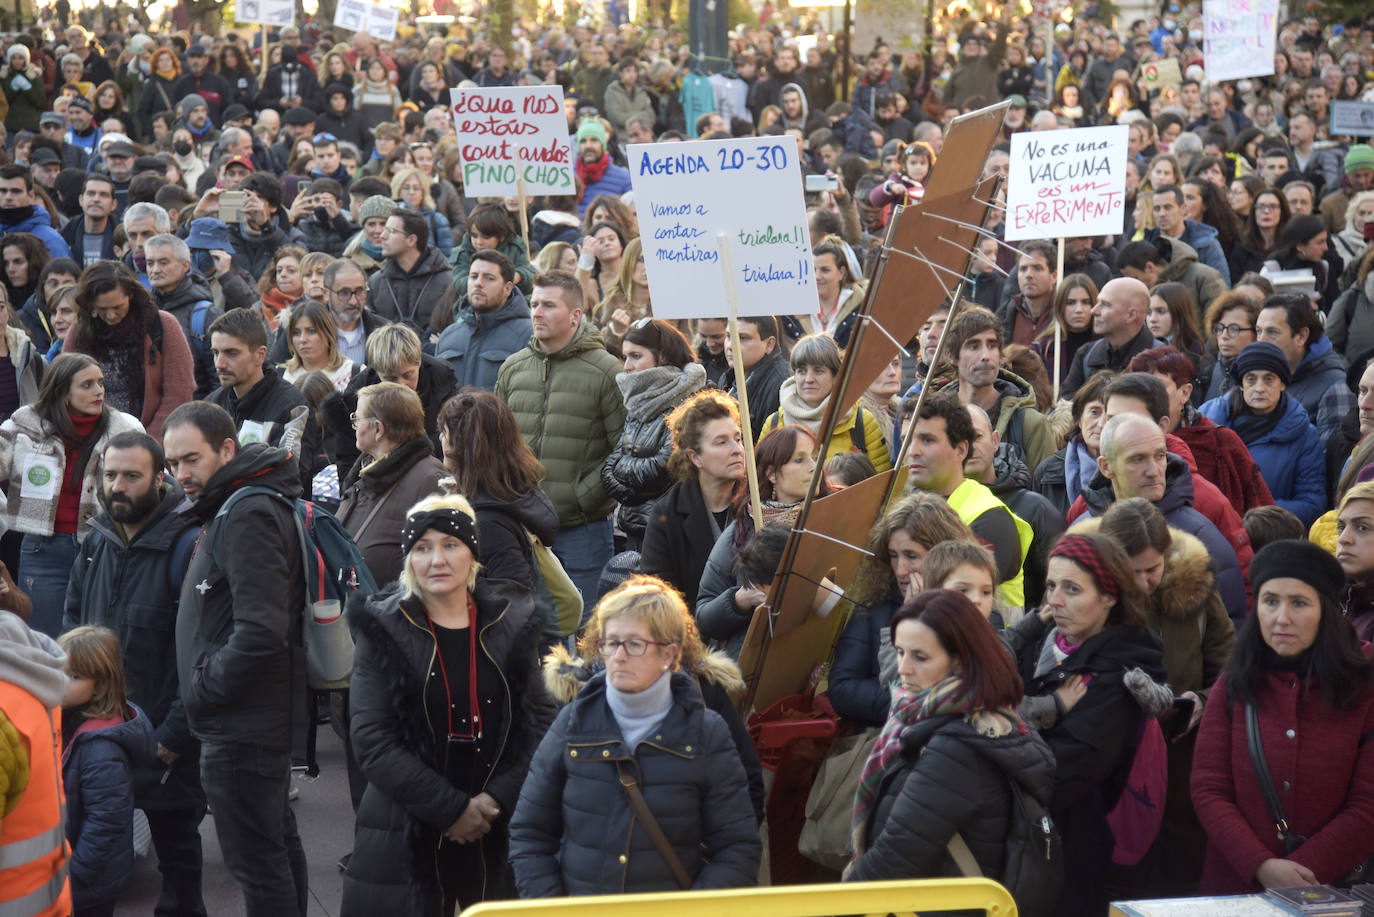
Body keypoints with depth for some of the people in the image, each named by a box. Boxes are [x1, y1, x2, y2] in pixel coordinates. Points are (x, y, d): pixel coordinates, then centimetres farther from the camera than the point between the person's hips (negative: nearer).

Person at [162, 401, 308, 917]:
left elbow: (261, 631, -26)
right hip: (261, 716, 11)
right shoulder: (232, 509, 15)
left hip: (242, 727, -11)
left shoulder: (247, 515, -18)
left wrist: (204, 687, -16)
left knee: (258, 864, -8)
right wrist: (205, 687, 16)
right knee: (278, 846, 19)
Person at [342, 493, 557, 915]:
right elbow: (372, 738, -8)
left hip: (500, 835, 2)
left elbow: (541, 722, 4)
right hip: (406, 838, -2)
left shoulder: (510, 627, 6)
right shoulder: (384, 631, -1)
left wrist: (498, 798, -9)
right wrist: (451, 809, -13)